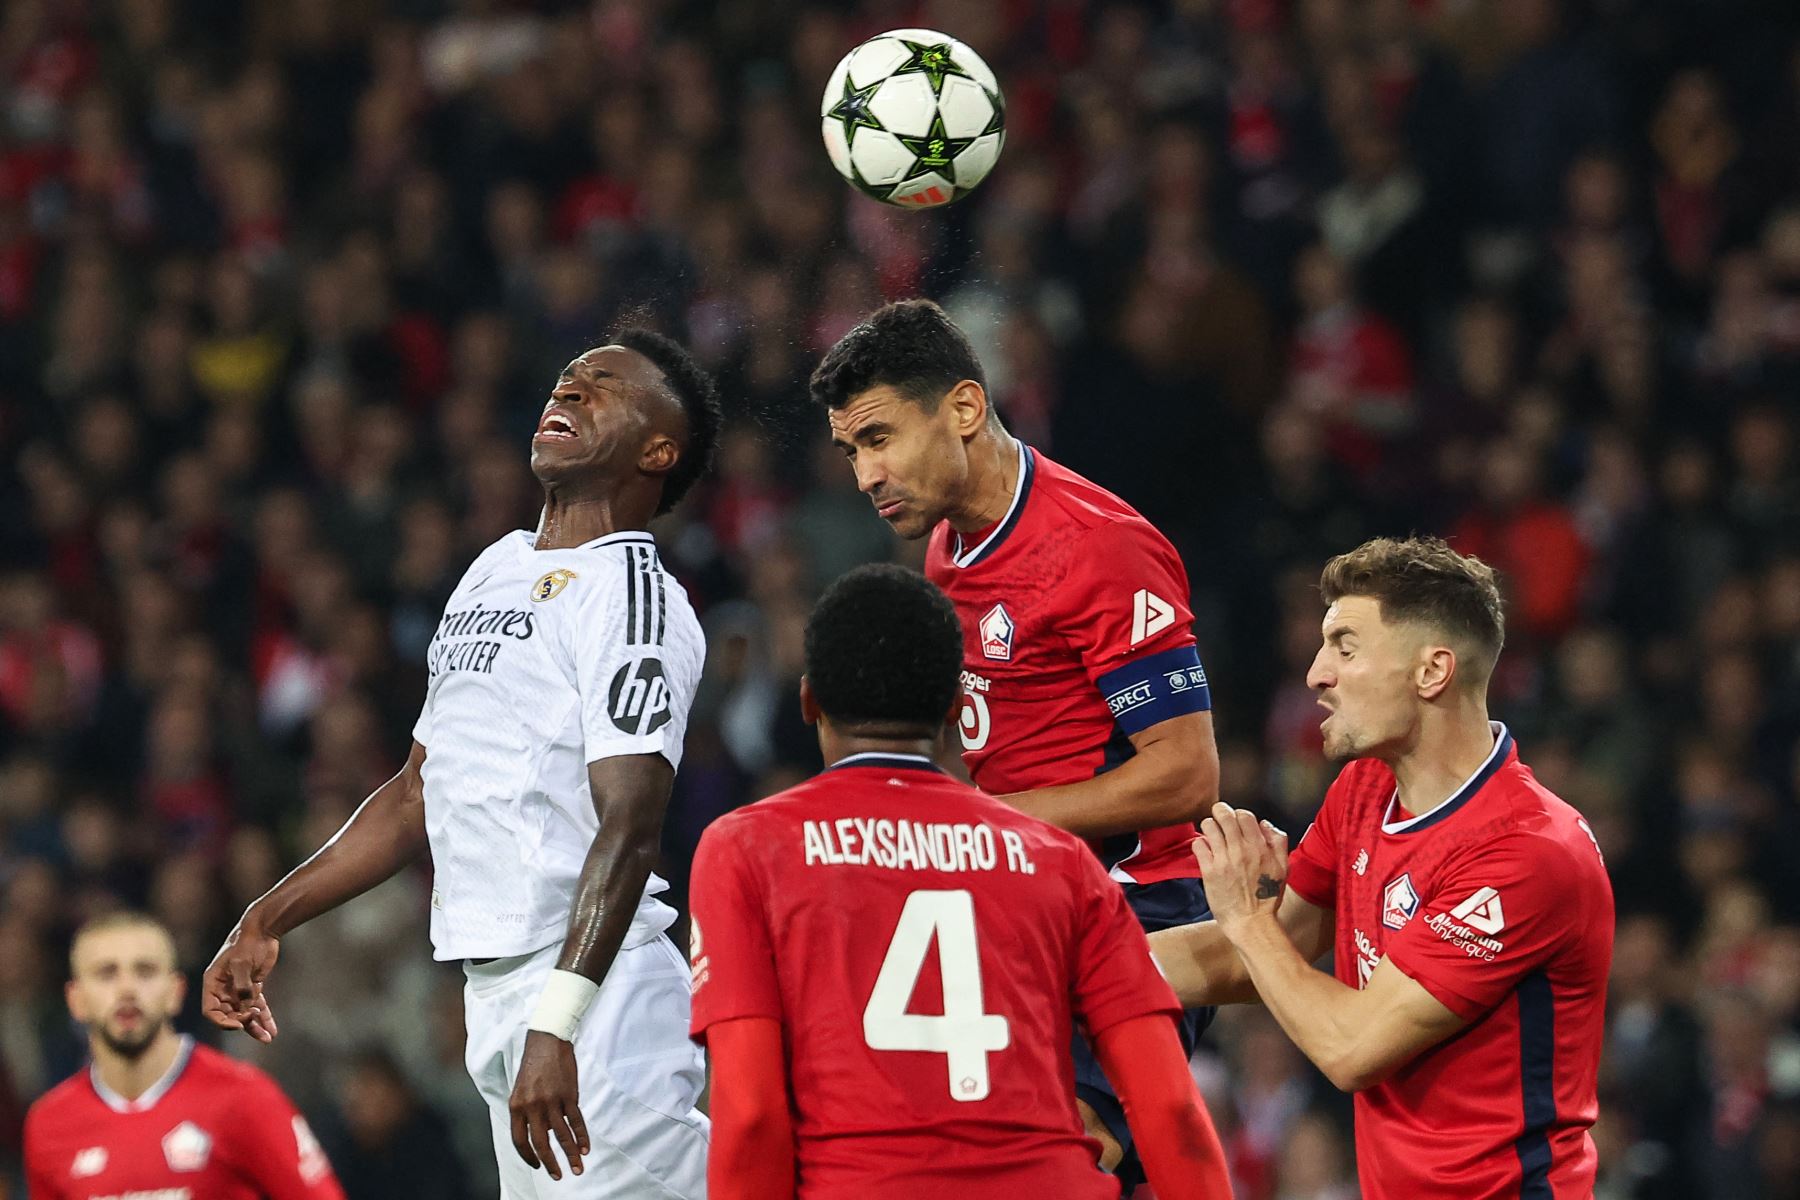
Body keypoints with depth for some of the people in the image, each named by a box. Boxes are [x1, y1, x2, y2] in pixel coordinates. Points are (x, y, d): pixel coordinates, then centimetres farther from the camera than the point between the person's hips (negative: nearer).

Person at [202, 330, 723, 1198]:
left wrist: (557, 1025, -30)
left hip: (591, 995, -8)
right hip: (495, 993, 9)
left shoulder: (632, 595, -9)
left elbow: (629, 827, -20)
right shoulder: (497, 570, 20)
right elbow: (423, 794, 28)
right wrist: (269, 920, 26)